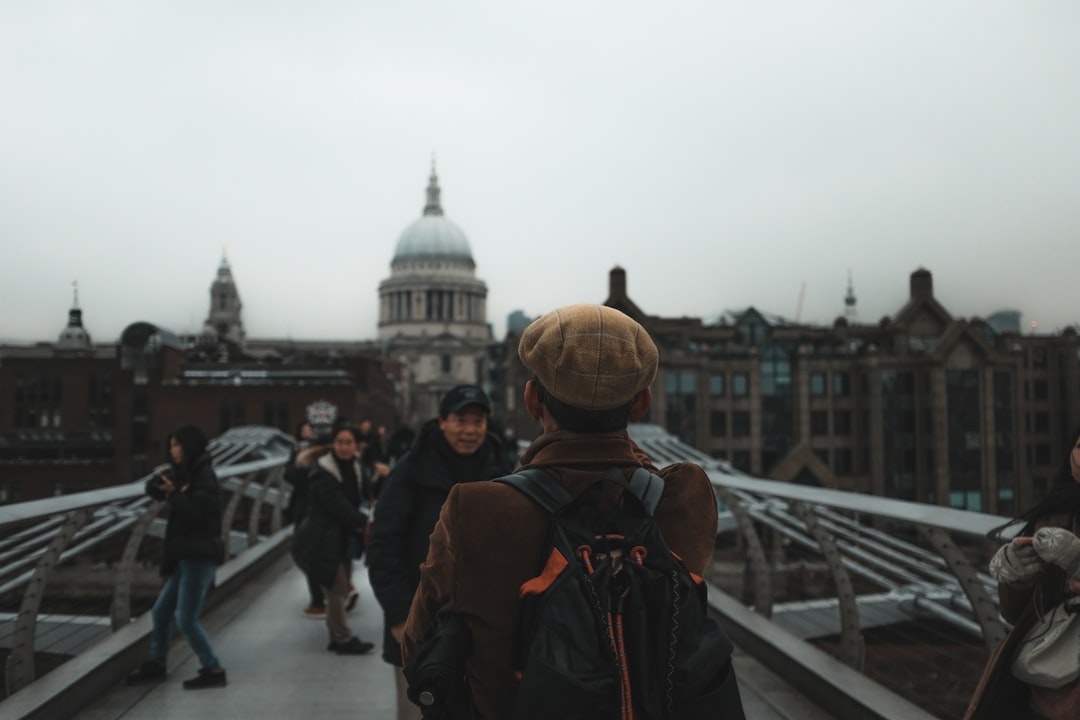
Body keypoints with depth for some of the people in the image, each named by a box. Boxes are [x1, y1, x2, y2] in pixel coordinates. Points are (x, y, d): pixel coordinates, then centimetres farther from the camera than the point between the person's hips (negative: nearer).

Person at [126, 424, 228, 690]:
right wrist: (159, 479, -10)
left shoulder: (204, 476, -13)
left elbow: (197, 512, -24)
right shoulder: (185, 473, 15)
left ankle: (213, 671, 1)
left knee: (186, 619, -9)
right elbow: (153, 489, 11)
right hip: (185, 557, 9)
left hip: (199, 557, -9)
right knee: (161, 612, 16)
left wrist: (173, 495, -15)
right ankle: (156, 665, 30)